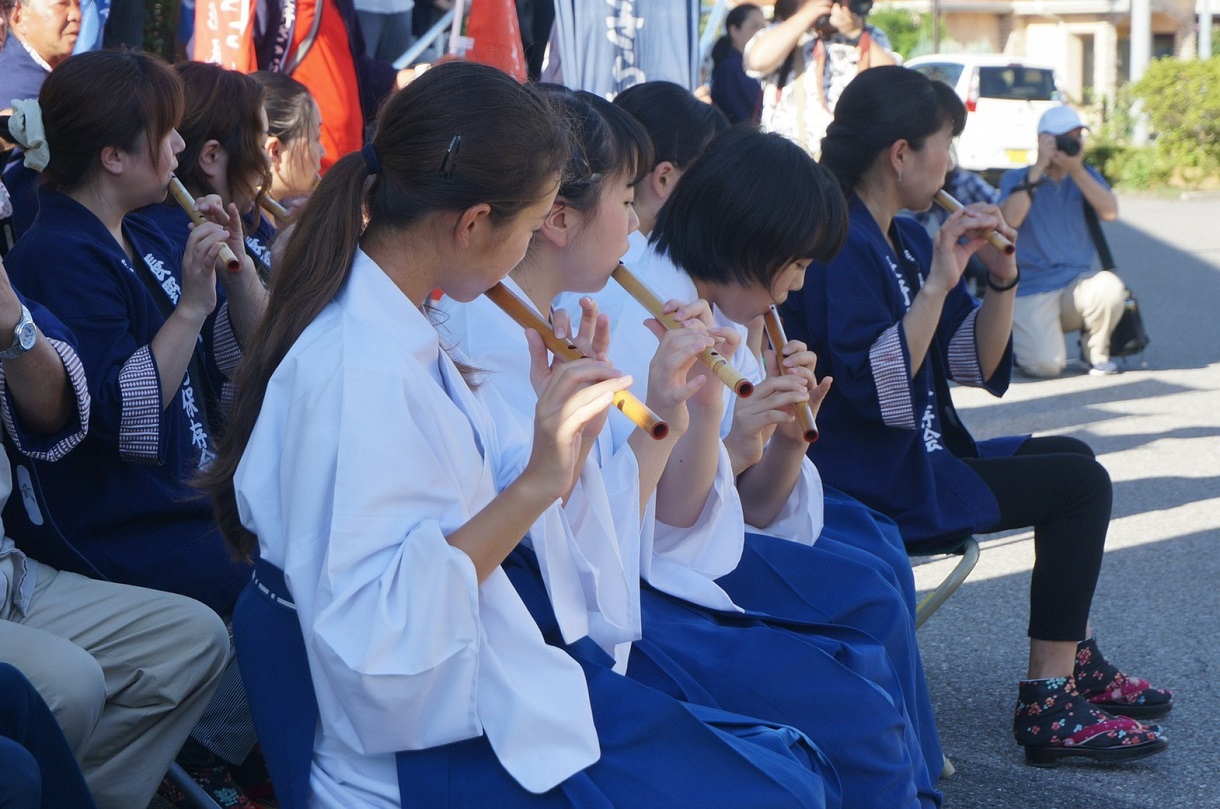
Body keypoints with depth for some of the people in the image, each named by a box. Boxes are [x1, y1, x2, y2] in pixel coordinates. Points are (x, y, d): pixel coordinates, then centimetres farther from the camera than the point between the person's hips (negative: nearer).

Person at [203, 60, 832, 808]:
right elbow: (371, 638, -31)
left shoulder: (390, 325, 4)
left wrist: (568, 421, -4)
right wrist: (533, 485, -30)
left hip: (489, 678, 9)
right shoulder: (360, 373, -24)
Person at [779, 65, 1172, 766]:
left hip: (918, 457, 10)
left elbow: (977, 366, 10)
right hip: (868, 483, -10)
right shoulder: (841, 246, -18)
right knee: (1080, 481, -10)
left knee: (1072, 458, 19)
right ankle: (1050, 706, -8)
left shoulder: (908, 238, 11)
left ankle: (1076, 662, 27)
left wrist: (1002, 279, -4)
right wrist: (936, 283, -31)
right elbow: (876, 390, -30)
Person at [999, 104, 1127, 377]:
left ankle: (1095, 351, 0)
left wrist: (1077, 171, -19)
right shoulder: (1015, 179, 0)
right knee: (1046, 364, -24)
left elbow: (1110, 212, -10)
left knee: (1110, 287, -32)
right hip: (1031, 291, -3)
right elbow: (1010, 218, -20)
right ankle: (1015, 334, 13)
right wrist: (1039, 168, -18)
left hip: (1076, 284, 3)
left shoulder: (1086, 176, 9)